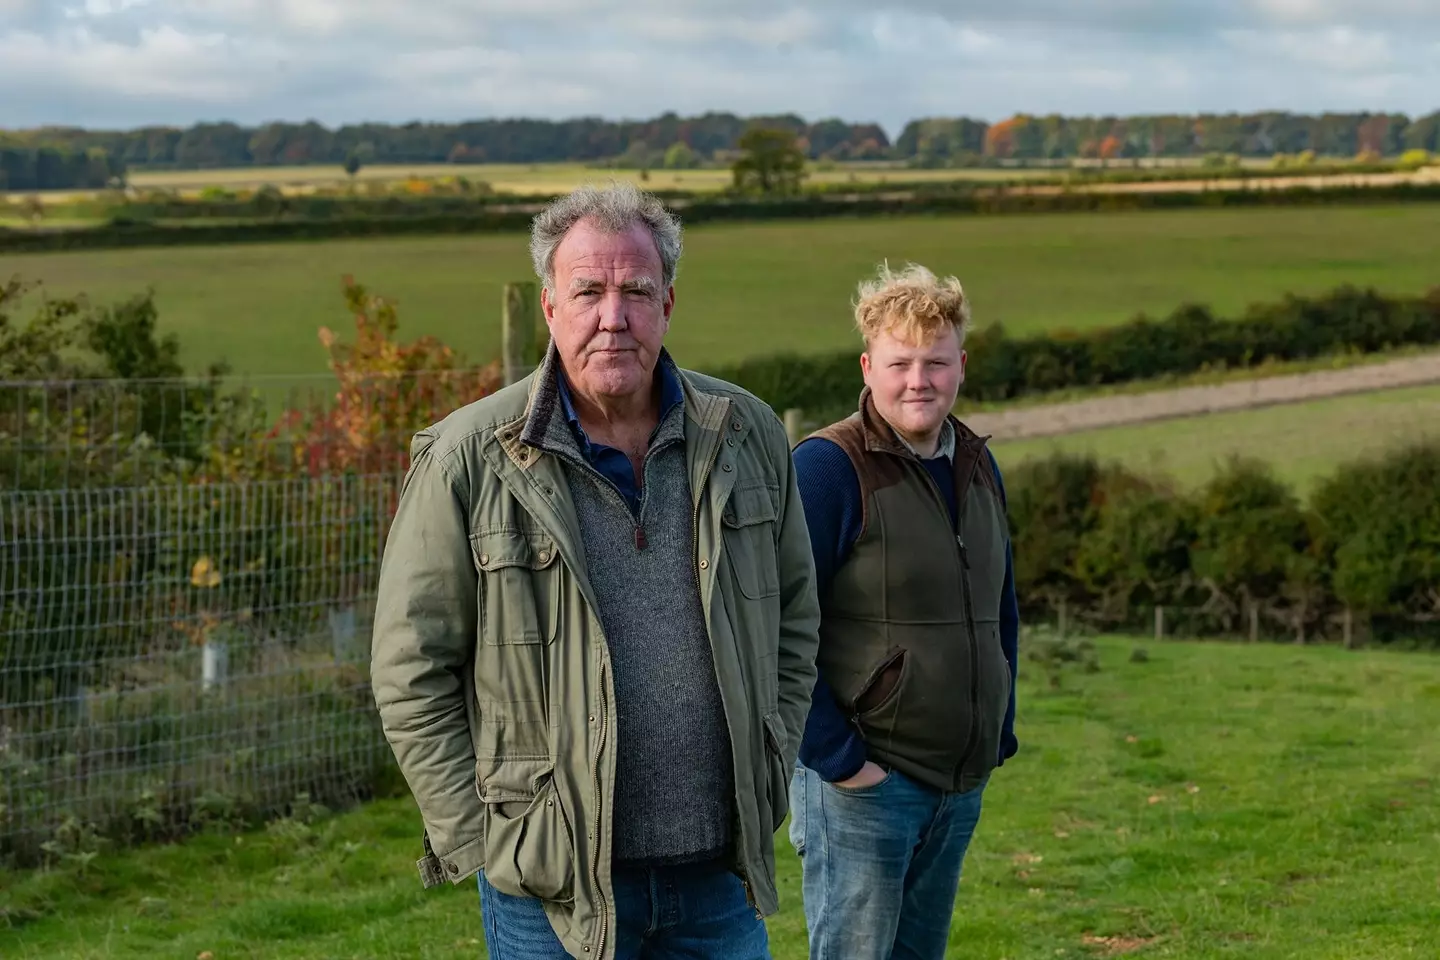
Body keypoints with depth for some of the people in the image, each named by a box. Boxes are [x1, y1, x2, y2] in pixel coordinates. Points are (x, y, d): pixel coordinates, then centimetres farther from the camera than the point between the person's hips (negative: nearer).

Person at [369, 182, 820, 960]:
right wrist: (478, 844, -8)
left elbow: (796, 616, 14)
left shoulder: (747, 437, 3)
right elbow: (412, 676, -5)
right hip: (554, 886, -3)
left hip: (720, 872, 3)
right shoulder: (468, 460, -9)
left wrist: (769, 781, 8)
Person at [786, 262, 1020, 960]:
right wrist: (834, 758, -17)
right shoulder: (827, 468, -12)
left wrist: (999, 733, 14)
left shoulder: (978, 468, 11)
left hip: (960, 786, 7)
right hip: (863, 783, -7)